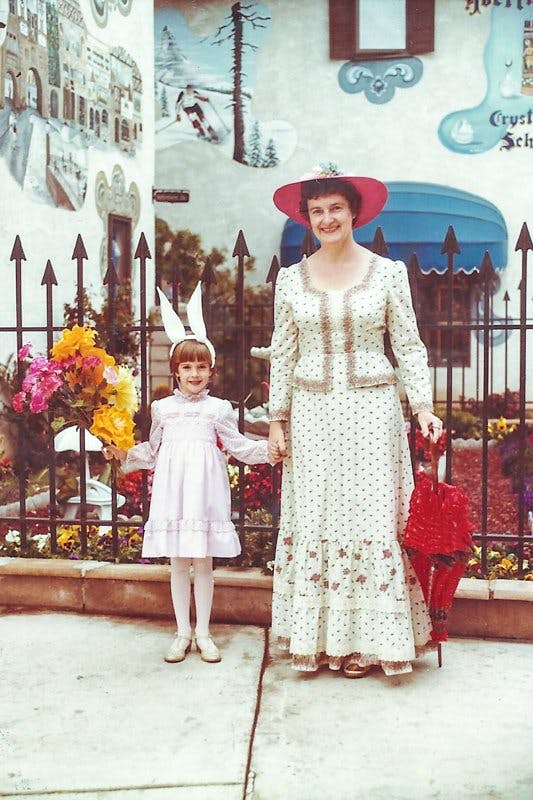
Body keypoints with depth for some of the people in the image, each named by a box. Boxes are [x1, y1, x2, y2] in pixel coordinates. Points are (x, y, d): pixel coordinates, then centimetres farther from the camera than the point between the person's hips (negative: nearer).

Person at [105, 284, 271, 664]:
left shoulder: (218, 408, 2)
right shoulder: (163, 408, 7)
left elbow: (238, 446, 4)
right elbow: (153, 451, 14)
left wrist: (268, 449, -8)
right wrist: (124, 454, 4)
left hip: (205, 489, -1)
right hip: (173, 489, 2)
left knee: (204, 561, 5)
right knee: (178, 563, 8)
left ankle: (203, 633, 19)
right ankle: (183, 633, 21)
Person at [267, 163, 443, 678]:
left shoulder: (388, 273, 1)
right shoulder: (291, 279, 6)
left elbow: (409, 347, 2)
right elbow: (282, 354, 8)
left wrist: (422, 406, -7)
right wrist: (277, 418, 5)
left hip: (371, 410, -1)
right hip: (312, 414, 2)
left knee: (372, 517, 1)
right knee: (312, 520, 4)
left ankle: (368, 639, 13)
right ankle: (320, 636, 16)